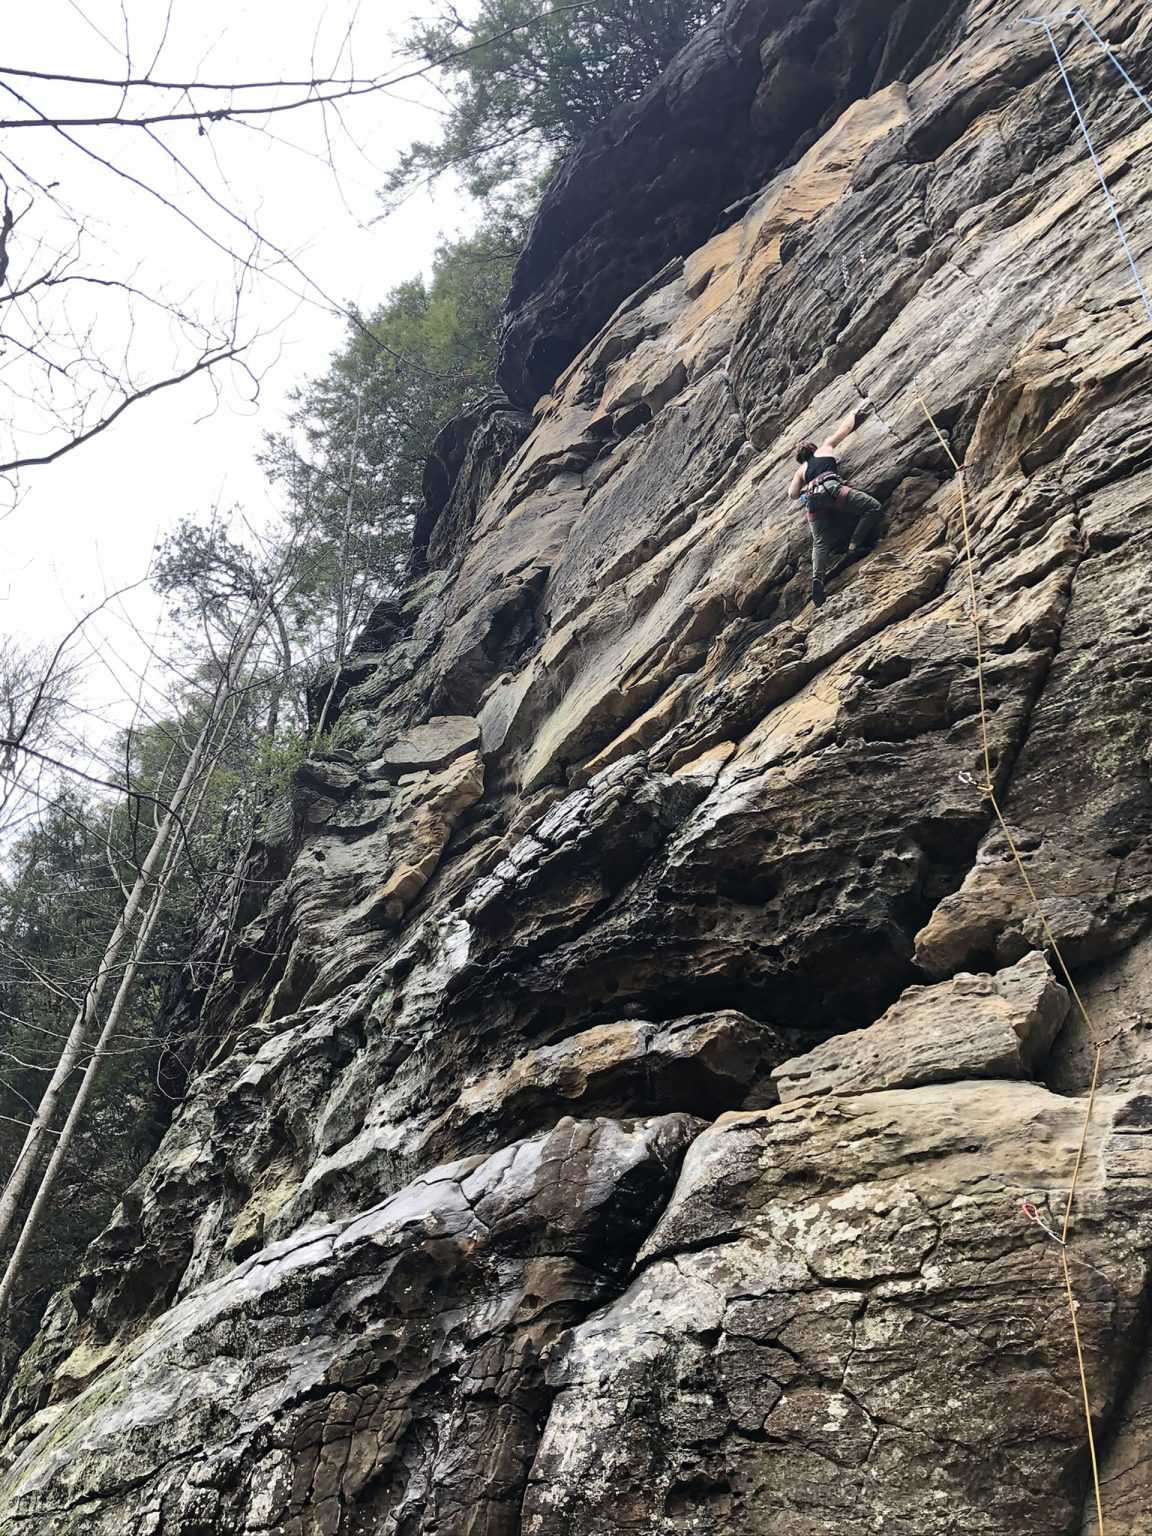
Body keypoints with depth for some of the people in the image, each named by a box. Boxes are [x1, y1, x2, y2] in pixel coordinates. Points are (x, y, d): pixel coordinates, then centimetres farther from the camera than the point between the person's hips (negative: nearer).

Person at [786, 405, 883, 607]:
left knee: (820, 543, -2)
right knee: (873, 507, -1)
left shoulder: (801, 470, 34)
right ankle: (854, 546, -17)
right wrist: (857, 413, 56)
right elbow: (845, 428, 39)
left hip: (813, 502, 4)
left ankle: (818, 577, -26)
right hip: (832, 489, -4)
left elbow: (792, 495, 29)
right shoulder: (825, 449, 29)